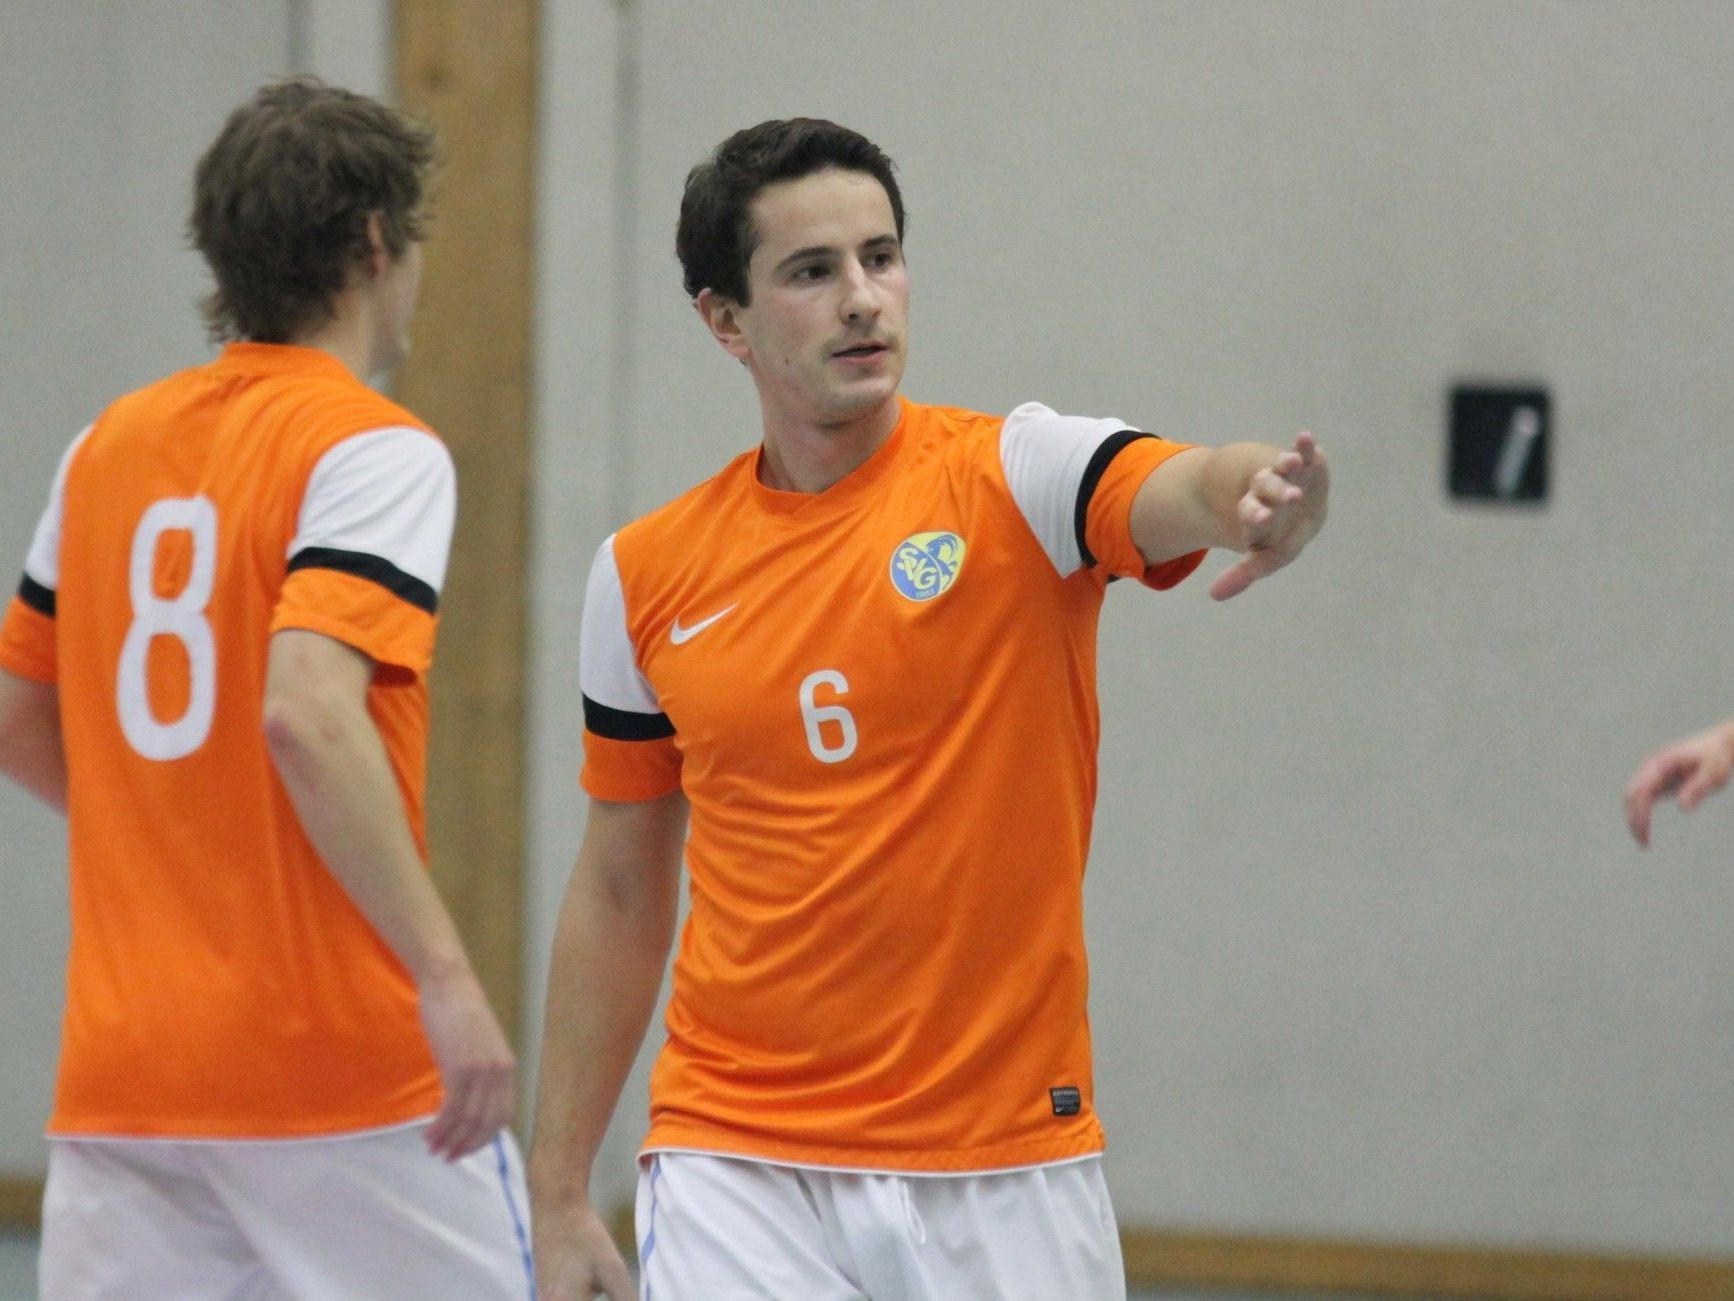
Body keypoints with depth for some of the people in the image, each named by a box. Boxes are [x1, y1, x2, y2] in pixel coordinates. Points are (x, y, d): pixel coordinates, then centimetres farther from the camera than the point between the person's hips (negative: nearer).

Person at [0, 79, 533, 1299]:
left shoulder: (111, 445, 11)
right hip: (341, 1064, -6)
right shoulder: (375, 450, -9)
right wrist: (446, 977, -25)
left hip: (117, 1074, 6)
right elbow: (307, 714, -24)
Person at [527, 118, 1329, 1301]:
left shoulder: (1012, 480, -4)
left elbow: (1192, 491, -26)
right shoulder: (646, 578, 5)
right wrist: (560, 1194, 11)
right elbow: (619, 894, 13)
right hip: (740, 1173, 1)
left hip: (1009, 1178, -1)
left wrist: (1270, 499, -51)